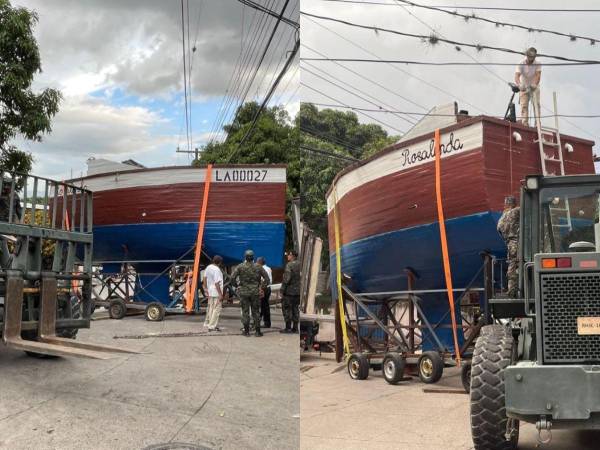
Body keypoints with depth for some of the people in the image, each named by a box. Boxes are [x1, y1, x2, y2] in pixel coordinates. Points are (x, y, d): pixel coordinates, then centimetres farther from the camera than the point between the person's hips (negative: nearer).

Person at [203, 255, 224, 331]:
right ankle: (212, 326, -4)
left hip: (210, 292, 9)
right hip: (216, 293, -9)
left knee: (210, 308, 19)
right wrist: (220, 294, -18)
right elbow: (217, 283, -21)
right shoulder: (217, 270, -19)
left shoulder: (208, 267, 7)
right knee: (216, 309, -3)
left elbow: (204, 278, 14)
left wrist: (206, 288, 20)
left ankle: (207, 323, 27)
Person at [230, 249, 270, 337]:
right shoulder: (258, 267, 2)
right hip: (255, 292, 1)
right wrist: (262, 286, 9)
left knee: (245, 311, 6)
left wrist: (237, 284, 2)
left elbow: (232, 277, -12)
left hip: (243, 291, -1)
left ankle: (246, 331, 6)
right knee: (256, 311, 7)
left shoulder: (240, 267, -4)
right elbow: (267, 278, 2)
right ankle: (257, 331, 7)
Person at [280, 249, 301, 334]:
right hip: (298, 291, 7)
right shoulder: (300, 265, 8)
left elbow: (286, 279, -18)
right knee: (295, 309, 12)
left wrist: (282, 289, -11)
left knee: (287, 309, 0)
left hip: (289, 291, -7)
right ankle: (295, 328, 14)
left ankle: (288, 327, 0)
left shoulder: (289, 265, -14)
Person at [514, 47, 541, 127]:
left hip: (534, 88, 0)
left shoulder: (537, 64, -10)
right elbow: (517, 76, -26)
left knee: (536, 104, -13)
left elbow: (538, 75, -23)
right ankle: (525, 123, -10)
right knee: (524, 105, -8)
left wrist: (534, 84, -44)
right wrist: (519, 85, -47)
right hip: (524, 88, 0)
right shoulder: (521, 64, -14)